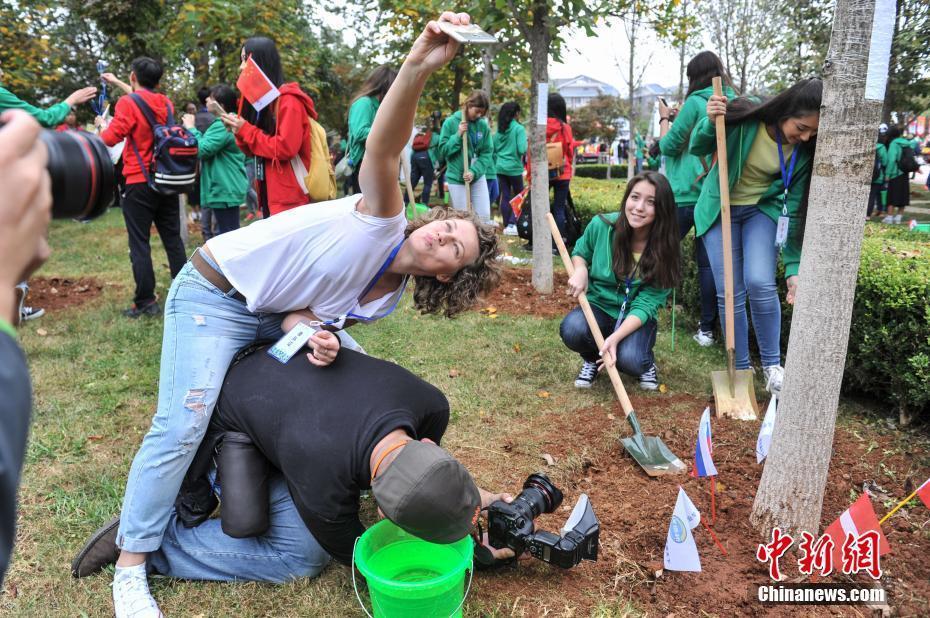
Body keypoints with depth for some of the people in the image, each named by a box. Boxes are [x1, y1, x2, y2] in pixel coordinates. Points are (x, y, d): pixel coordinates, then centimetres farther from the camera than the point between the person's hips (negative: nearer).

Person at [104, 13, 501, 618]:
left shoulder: (383, 299, -1)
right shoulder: (384, 220, -21)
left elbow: (303, 313, -2)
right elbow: (382, 150, -40)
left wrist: (313, 337, -26)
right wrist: (417, 67, -56)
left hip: (271, 312, 8)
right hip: (213, 293, -8)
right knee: (183, 424, -16)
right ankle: (131, 567, 0)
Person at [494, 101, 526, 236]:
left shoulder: (499, 129, 7)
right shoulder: (519, 128, -10)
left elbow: (494, 148, 11)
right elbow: (522, 150, -17)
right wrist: (526, 150, 3)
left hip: (500, 167, 5)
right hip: (514, 167, -5)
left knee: (505, 196, 9)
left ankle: (507, 226, 12)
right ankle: (512, 224, -4)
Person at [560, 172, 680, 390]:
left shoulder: (664, 249, -17)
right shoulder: (601, 226, -14)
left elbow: (646, 304, -20)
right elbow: (579, 253, 8)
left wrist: (615, 337, -35)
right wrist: (580, 270, -17)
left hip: (637, 319, -1)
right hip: (598, 306, 1)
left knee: (629, 359, -32)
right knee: (572, 329, -33)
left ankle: (647, 362, 8)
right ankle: (592, 359, 4)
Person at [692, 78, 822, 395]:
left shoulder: (805, 150, -16)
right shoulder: (744, 117, -23)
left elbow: (795, 211, -10)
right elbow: (698, 148, -9)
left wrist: (794, 268, -12)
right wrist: (710, 123, -32)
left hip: (763, 208, 1)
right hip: (720, 208, -1)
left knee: (760, 283, -19)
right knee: (729, 293, -3)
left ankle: (772, 365, 2)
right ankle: (741, 369, 14)